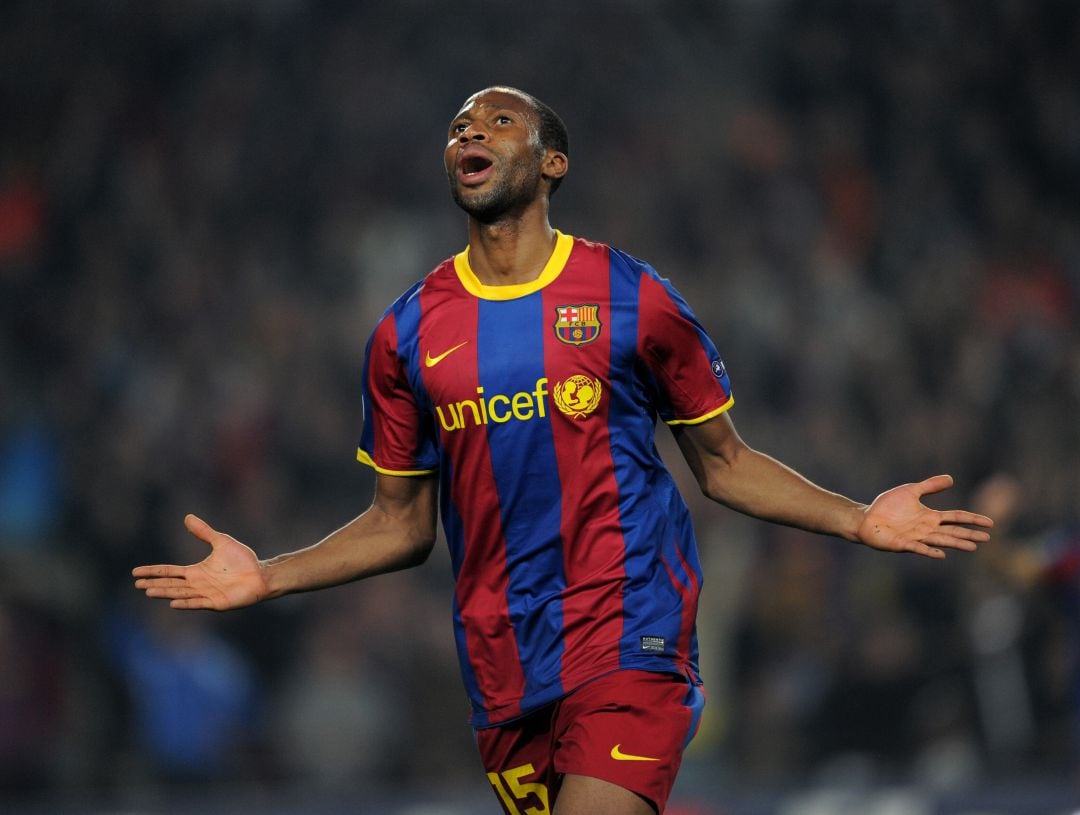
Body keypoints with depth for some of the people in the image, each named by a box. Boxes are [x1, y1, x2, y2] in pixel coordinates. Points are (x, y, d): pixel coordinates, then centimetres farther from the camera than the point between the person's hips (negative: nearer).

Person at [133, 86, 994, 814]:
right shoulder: (407, 333, 8)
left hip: (628, 640, -3)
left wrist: (858, 519, -3)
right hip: (503, 670, 3)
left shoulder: (631, 298, 2)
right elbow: (401, 525, 15)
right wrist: (267, 577, 3)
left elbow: (722, 461, 10)